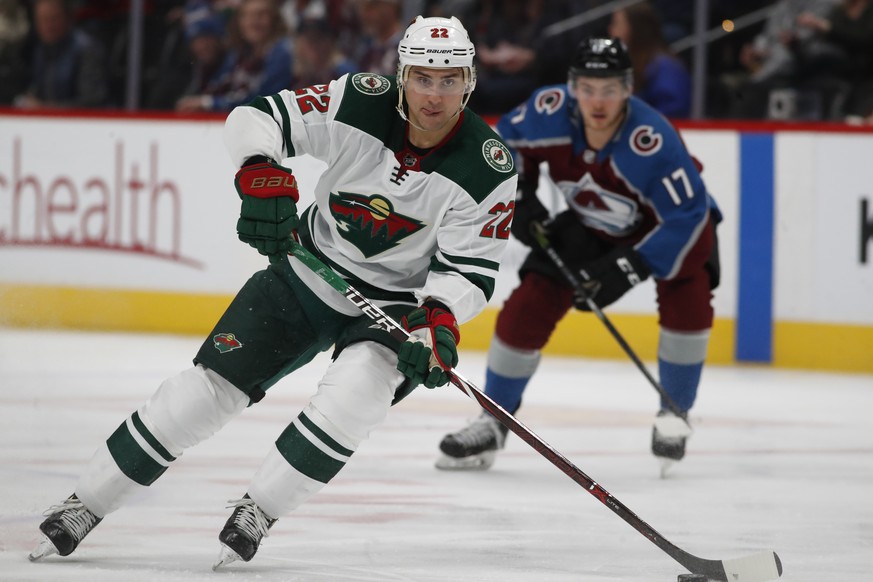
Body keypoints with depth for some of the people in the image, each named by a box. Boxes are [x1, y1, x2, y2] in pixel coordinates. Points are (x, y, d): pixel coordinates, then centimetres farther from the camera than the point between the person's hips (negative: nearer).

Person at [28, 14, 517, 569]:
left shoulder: (488, 167, -20)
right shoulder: (363, 102, -18)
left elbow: (471, 269, -16)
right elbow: (256, 118, -15)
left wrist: (439, 321, -34)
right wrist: (264, 177, -34)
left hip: (398, 300, -1)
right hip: (308, 269, 1)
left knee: (358, 389, -31)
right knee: (209, 387, -4)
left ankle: (256, 512, -15)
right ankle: (83, 507, 7)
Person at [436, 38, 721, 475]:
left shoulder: (653, 140, -39)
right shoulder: (550, 110, -26)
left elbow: (686, 216, -36)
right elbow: (505, 142, -3)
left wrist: (627, 270, -39)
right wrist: (518, 197, -14)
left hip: (663, 223, -3)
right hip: (589, 227, 4)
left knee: (686, 302, -27)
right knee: (528, 306, -6)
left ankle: (674, 416, -6)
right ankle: (492, 423, 9)